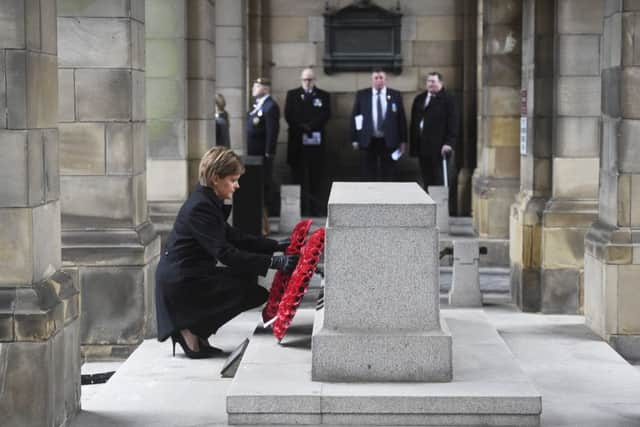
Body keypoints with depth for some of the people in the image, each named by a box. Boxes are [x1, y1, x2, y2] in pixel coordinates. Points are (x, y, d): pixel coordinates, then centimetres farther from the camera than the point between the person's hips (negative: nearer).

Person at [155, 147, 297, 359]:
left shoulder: (208, 201, 12)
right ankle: (192, 330, -4)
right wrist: (272, 262, -24)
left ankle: (193, 329, 10)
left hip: (187, 275, 10)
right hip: (180, 283, -10)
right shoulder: (201, 208, -20)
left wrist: (275, 245, 13)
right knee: (256, 293, -10)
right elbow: (224, 253, -24)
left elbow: (233, 236, 19)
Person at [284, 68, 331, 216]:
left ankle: (318, 209, 1)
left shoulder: (323, 96, 11)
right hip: (297, 142, 0)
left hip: (316, 142, 0)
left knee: (317, 177, -1)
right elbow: (288, 115, 2)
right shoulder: (292, 95, 12)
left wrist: (310, 126, -13)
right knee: (299, 176, -1)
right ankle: (301, 209, 1)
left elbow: (326, 115, -1)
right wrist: (302, 127, -10)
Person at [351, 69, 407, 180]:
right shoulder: (361, 95, 4)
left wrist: (403, 140, 1)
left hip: (389, 141, 0)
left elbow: (401, 118, 4)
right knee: (367, 176, 2)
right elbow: (354, 117, 5)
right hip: (368, 141, 0)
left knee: (388, 176, 5)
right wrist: (354, 139, 0)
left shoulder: (395, 95, 3)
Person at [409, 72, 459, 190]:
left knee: (439, 180, -6)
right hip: (422, 147, 6)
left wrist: (449, 143, -17)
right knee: (426, 180, 6)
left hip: (438, 148, -6)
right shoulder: (419, 99, 17)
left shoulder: (448, 100, -2)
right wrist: (413, 145, 13)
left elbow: (453, 123, -8)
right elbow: (413, 123, 19)